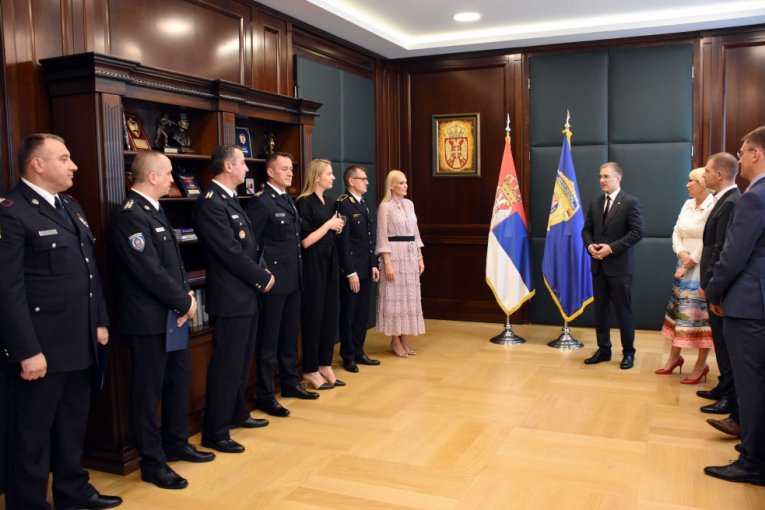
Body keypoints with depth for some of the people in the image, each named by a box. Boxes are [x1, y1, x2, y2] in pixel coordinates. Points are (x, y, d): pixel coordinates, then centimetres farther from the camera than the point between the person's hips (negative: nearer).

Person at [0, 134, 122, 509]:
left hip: (80, 344, 9)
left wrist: (100, 321, 15)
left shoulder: (71, 206, 14)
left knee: (73, 425, 21)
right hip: (41, 348, -8)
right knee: (32, 434, 8)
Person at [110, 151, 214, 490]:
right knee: (149, 390, 3)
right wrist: (185, 302, -14)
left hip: (171, 314, 10)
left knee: (179, 378, 19)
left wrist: (186, 294, -1)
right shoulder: (131, 215, -20)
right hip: (149, 319, -10)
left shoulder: (152, 209, 11)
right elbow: (151, 272, -24)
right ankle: (152, 463, 17)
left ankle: (175, 444, 35)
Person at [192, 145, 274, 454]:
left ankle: (237, 414, 34)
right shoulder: (210, 203, -17)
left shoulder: (230, 199, 14)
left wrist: (261, 274, 2)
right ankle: (215, 433, 9)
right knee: (226, 366, -2)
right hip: (230, 298, -10)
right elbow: (231, 252, -21)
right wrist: (263, 278, -11)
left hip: (246, 295, 10)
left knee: (241, 361, 19)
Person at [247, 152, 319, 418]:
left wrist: (298, 271, 13)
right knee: (269, 339, 1)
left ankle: (290, 383, 30)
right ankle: (265, 395, 10)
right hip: (274, 279, -8)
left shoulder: (288, 201, 14)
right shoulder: (261, 201, -13)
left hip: (293, 279, 8)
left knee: (289, 336, 17)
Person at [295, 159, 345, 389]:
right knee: (313, 316, 1)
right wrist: (329, 225, -12)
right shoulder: (304, 203, -13)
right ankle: (310, 370, 13)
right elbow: (305, 241, -18)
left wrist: (338, 227, 2)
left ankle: (325, 365, 22)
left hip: (330, 263, 8)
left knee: (330, 314, 11)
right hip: (313, 265, -8)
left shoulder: (328, 202, 12)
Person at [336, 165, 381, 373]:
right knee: (349, 313, 5)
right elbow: (343, 241, -18)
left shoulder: (363, 203, 14)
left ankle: (358, 351, 26)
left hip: (365, 268, 8)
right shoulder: (342, 203, -13)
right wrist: (350, 272, -20)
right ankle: (348, 356, 16)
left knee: (362, 313, 14)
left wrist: (373, 264, 11)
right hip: (351, 270, -8)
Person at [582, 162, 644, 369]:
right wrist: (590, 246, -6)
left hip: (619, 265, -6)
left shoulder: (631, 202, -7)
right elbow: (586, 229, 14)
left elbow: (637, 232, -14)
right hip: (598, 265, 6)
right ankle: (603, 349, 21)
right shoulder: (595, 203, 11)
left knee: (623, 310, 1)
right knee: (600, 308, 10)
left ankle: (628, 352, 14)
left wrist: (612, 247, -19)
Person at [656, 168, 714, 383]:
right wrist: (681, 253, -7)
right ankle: (674, 357, 26)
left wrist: (690, 264, -12)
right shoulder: (688, 204, 10)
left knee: (701, 315, -1)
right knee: (678, 310, 13)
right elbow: (676, 232, 11)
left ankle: (701, 365, 12)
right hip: (684, 266, 8)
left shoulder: (713, 207, -15)